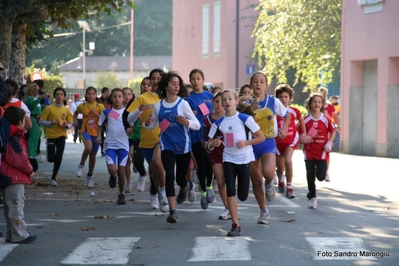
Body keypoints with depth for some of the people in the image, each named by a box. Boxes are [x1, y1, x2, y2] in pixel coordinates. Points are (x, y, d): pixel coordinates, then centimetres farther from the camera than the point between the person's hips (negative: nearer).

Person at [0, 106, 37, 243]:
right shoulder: (15, 139, -19)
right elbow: (21, 159, -20)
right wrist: (30, 170, -5)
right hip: (15, 178, -10)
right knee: (16, 206, -6)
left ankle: (11, 234, 20)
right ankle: (19, 235, -3)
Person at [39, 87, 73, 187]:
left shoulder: (66, 110, 3)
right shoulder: (49, 108, -6)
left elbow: (70, 124, 10)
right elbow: (41, 121, -4)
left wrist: (67, 125, -12)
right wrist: (51, 123, -20)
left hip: (61, 135, 2)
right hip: (51, 135, -2)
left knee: (59, 157, -6)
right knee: (51, 158, -7)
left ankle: (53, 178, 6)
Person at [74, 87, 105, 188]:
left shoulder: (100, 106, -3)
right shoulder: (82, 106, 2)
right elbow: (76, 113, 23)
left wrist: (96, 114, -19)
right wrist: (75, 120, 5)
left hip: (96, 132, 1)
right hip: (86, 131, -1)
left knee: (93, 155, 10)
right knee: (88, 147, -31)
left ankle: (90, 176, 30)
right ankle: (81, 165, -6)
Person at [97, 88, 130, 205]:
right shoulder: (106, 112, 3)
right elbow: (100, 125, 13)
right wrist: (99, 135, -4)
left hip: (123, 145, 0)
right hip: (110, 144, 0)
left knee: (121, 172, 1)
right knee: (112, 170, -17)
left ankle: (121, 194, 19)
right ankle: (113, 176, 20)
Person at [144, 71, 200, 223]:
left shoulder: (183, 103, -8)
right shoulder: (158, 106, 1)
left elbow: (197, 125, -9)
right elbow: (153, 126, 13)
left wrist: (186, 122, -30)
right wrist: (147, 124, -10)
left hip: (183, 146, -1)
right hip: (167, 146, 1)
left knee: (180, 178, 11)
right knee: (169, 175, -15)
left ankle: (184, 187, 51)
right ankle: (172, 211, -13)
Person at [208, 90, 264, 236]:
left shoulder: (245, 119, -6)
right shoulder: (218, 123, 3)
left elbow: (261, 137, -3)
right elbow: (209, 145, 8)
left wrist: (245, 143, -17)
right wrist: (213, 144, -16)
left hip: (245, 159, -2)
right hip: (229, 159, 2)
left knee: (242, 196, 0)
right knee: (230, 192, -9)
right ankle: (235, 225, -5)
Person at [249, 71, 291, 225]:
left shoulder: (273, 102, -2)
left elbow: (287, 115, 13)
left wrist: (284, 129, -1)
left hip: (268, 142, -2)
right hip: (252, 144, 2)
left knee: (268, 172, -29)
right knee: (256, 180, 6)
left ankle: (270, 184, 9)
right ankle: (264, 212, 23)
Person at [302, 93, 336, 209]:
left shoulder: (326, 120, -3)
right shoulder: (306, 120, -1)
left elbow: (333, 132, 9)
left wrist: (330, 143, -7)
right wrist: (304, 139, -15)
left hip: (322, 152, -1)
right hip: (309, 151, 1)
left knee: (320, 176, -11)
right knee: (310, 176, -1)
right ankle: (312, 197, 15)